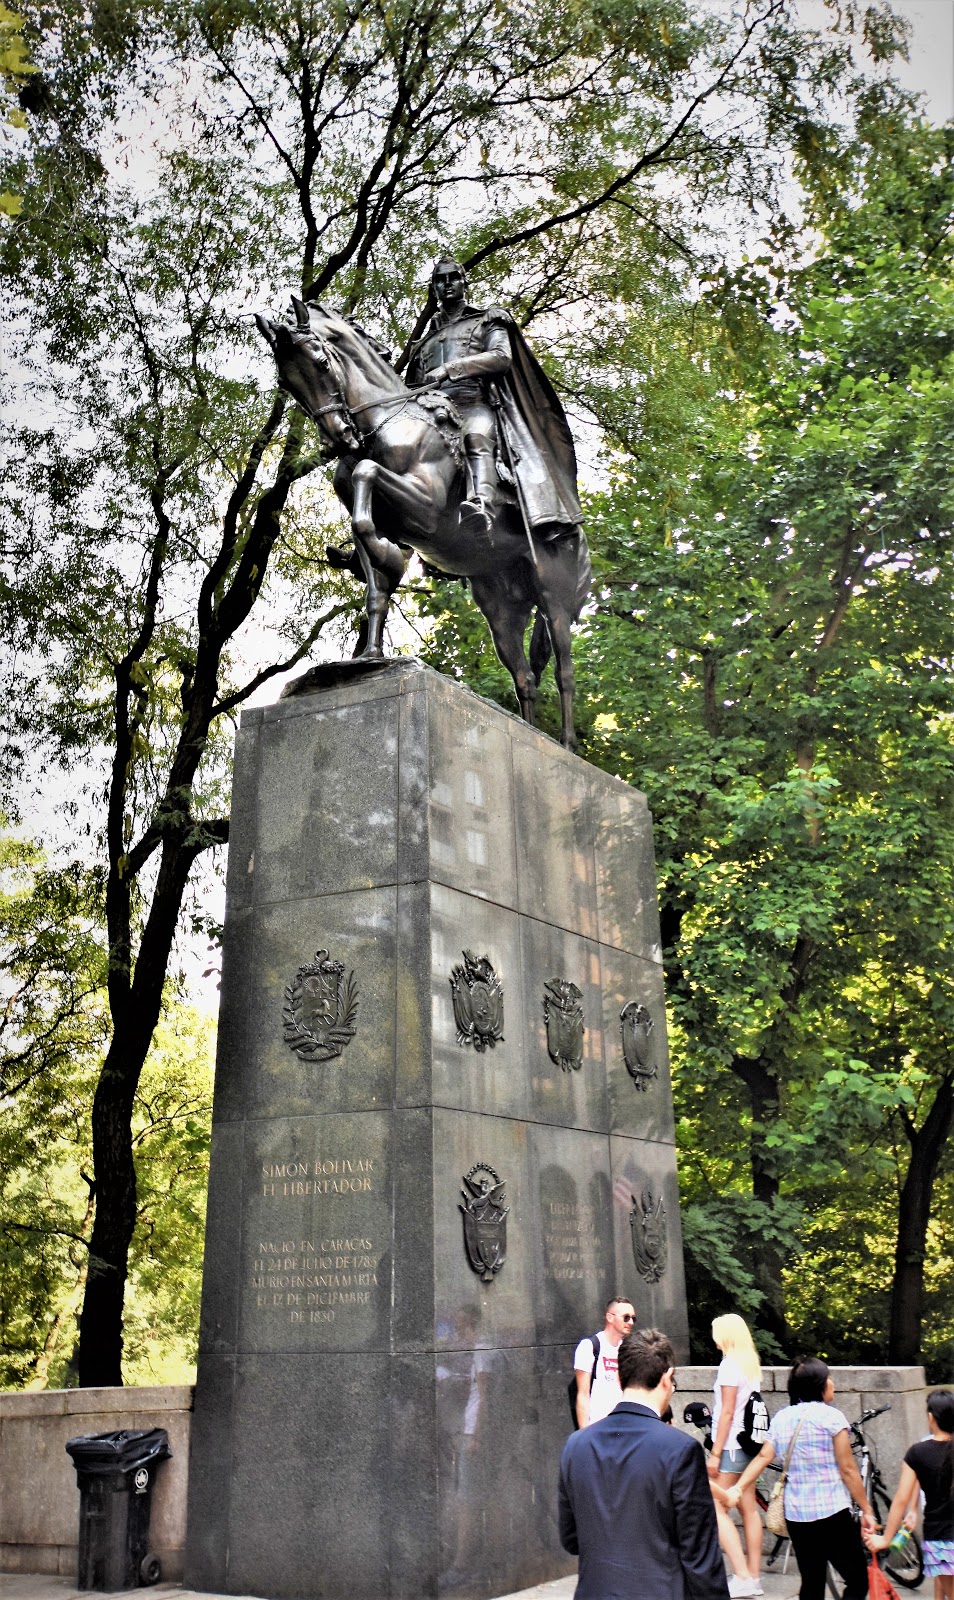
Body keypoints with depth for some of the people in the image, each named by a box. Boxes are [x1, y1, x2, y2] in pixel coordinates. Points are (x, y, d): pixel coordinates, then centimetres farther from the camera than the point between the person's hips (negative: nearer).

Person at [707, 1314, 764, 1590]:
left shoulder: (730, 1363, -15)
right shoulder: (752, 1362, 10)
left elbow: (728, 1412, -17)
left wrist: (715, 1453, -15)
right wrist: (714, 1411, 25)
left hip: (731, 1444, -9)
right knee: (749, 1509, 10)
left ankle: (742, 1575, -7)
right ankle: (754, 1576, 13)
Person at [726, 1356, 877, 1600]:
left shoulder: (781, 1417, 8)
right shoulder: (830, 1416, -9)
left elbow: (763, 1457, -1)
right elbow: (848, 1470, -8)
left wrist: (737, 1488, -4)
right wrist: (866, 1510, -1)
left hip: (795, 1515, 6)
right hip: (832, 1513, -6)